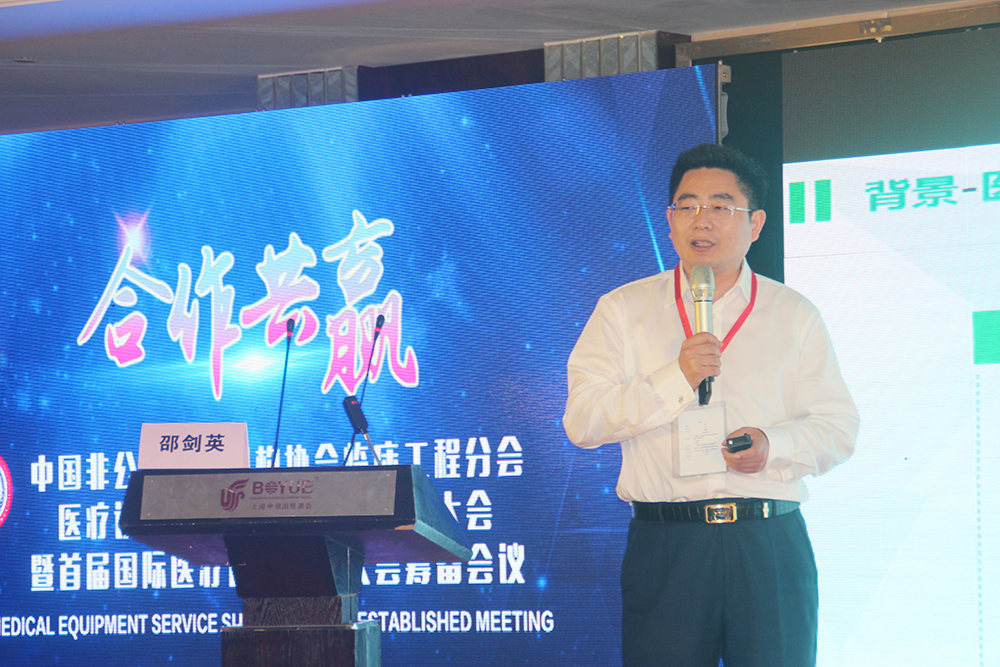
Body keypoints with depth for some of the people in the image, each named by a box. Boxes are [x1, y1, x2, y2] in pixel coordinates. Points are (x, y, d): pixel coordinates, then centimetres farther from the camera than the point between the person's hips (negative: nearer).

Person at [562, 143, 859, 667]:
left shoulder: (794, 315, 13)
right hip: (664, 544, -1)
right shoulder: (622, 310, 10)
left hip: (770, 545, 1)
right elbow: (581, 421, 0)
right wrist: (675, 379, -12)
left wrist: (773, 445, -11)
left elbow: (837, 427, 10)